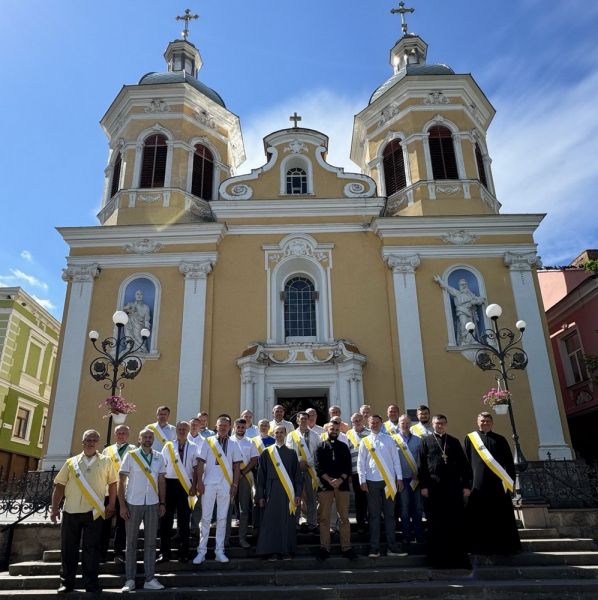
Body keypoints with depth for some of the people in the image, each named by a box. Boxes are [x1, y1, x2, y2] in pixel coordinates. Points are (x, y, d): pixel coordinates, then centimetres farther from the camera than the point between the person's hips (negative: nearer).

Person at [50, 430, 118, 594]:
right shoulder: (71, 462, 8)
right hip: (71, 511, 2)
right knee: (68, 548, 9)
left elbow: (113, 483, 6)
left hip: (94, 511, -2)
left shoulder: (106, 461, 4)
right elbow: (59, 485, 8)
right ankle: (66, 582, 23)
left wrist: (111, 504, -1)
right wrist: (54, 507, 2)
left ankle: (91, 582, 13)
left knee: (91, 548, 3)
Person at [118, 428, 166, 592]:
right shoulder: (130, 455, -4)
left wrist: (162, 503, 4)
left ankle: (149, 579, 14)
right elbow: (121, 481, -3)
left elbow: (162, 481, 10)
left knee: (150, 542, 7)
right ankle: (130, 579, 15)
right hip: (133, 503, -2)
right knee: (131, 542, 7)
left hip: (153, 504, 3)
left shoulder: (159, 457, 5)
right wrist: (122, 505, -8)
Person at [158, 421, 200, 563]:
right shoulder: (168, 446, 6)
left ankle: (183, 554, 16)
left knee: (184, 520, 7)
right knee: (166, 519, 6)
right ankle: (164, 553, 16)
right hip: (169, 483, 1)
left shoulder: (193, 448, 4)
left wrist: (194, 486, -5)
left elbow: (196, 468, 3)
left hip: (186, 485, 0)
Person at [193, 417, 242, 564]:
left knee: (222, 518, 8)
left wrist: (235, 484, -1)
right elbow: (201, 463, 0)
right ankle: (201, 551, 11)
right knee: (205, 518, 3)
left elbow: (237, 465, 6)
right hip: (209, 484, -1)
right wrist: (199, 482, -7)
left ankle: (219, 551, 16)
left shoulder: (233, 444, 5)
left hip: (226, 485, 1)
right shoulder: (208, 442, 2)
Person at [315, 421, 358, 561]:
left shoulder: (344, 447, 12)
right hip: (325, 485, -1)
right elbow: (318, 467, -3)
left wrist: (340, 479, -13)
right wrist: (330, 480, -15)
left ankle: (346, 548, 10)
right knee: (324, 518, 2)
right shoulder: (320, 447, 6)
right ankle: (324, 548, 9)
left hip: (342, 485, 1)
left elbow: (348, 466, 3)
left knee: (344, 517, 4)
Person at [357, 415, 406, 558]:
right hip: (372, 481, -1)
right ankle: (374, 547, 10)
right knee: (374, 515, 5)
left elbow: (396, 460, 5)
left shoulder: (389, 439, 6)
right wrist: (362, 480, -5)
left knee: (389, 514, 7)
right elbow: (361, 463, 2)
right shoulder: (364, 441, 5)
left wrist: (399, 478, 0)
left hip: (389, 480, 1)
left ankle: (392, 546, 15)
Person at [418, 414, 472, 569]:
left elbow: (463, 464, 8)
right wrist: (423, 485, -6)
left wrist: (466, 485, 0)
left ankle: (458, 558, 12)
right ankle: (438, 558, 11)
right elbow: (421, 465, 2)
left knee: (456, 523, 4)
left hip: (453, 486, 2)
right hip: (434, 487, -1)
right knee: (436, 524, 3)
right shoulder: (425, 442, 6)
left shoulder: (454, 441, 11)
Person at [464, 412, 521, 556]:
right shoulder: (470, 439, 9)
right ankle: (481, 546, 7)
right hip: (479, 482, -1)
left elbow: (509, 462, 9)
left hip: (498, 481, 1)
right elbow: (466, 461, 7)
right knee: (480, 515, 0)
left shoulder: (500, 440, 12)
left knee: (502, 515, 4)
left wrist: (511, 480, 0)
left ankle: (506, 546, 12)